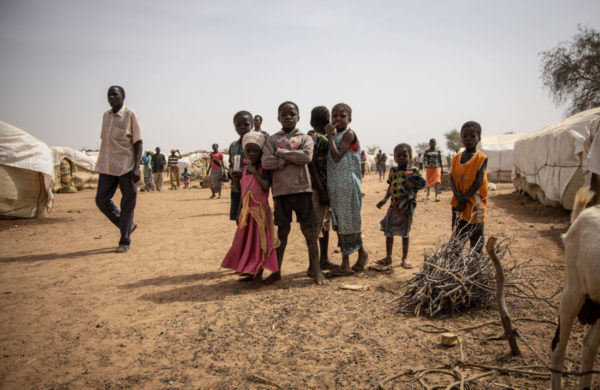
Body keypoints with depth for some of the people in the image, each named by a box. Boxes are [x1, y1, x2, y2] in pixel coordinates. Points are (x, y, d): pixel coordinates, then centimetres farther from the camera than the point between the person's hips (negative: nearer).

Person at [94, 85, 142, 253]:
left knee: (127, 204, 0)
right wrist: (101, 165, 17)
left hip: (126, 168, -6)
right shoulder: (106, 116, 14)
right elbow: (105, 140, 19)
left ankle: (125, 241, 10)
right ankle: (127, 225, 22)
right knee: (101, 200, 2)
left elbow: (138, 143, -7)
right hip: (107, 167, 6)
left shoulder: (130, 115, -4)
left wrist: (137, 167, -15)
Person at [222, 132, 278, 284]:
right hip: (246, 211, 7)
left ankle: (258, 273, 6)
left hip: (260, 210, -7)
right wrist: (240, 212, 16)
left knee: (259, 241, -2)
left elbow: (266, 186, -21)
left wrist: (255, 172, -18)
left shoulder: (263, 168, -5)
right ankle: (250, 272, 21)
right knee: (245, 241, 10)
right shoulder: (245, 169, 12)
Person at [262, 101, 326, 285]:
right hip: (281, 190, 1)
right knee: (282, 230, 9)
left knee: (309, 229, 1)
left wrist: (281, 153, -8)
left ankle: (316, 269, 10)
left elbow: (307, 156, -13)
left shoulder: (305, 138, 8)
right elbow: (266, 162, -7)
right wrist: (292, 158, -11)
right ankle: (276, 271, 18)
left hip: (302, 188, -1)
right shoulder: (273, 139, 9)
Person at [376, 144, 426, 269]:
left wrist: (412, 185, -18)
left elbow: (423, 183, -4)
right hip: (394, 205, 4)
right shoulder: (393, 171, 7)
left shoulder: (413, 171, -4)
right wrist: (384, 199, 5)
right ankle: (388, 257, 20)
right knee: (388, 231, 7)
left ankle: (404, 259, 18)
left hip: (407, 206, -4)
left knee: (405, 233, 6)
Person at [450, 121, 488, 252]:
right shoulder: (456, 158, 5)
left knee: (476, 237, 5)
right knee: (457, 236, 11)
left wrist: (465, 198, -14)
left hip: (474, 205, -4)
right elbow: (452, 179, 0)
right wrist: (459, 197, -14)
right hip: (458, 204, 5)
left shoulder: (481, 159, -8)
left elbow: (479, 181, -13)